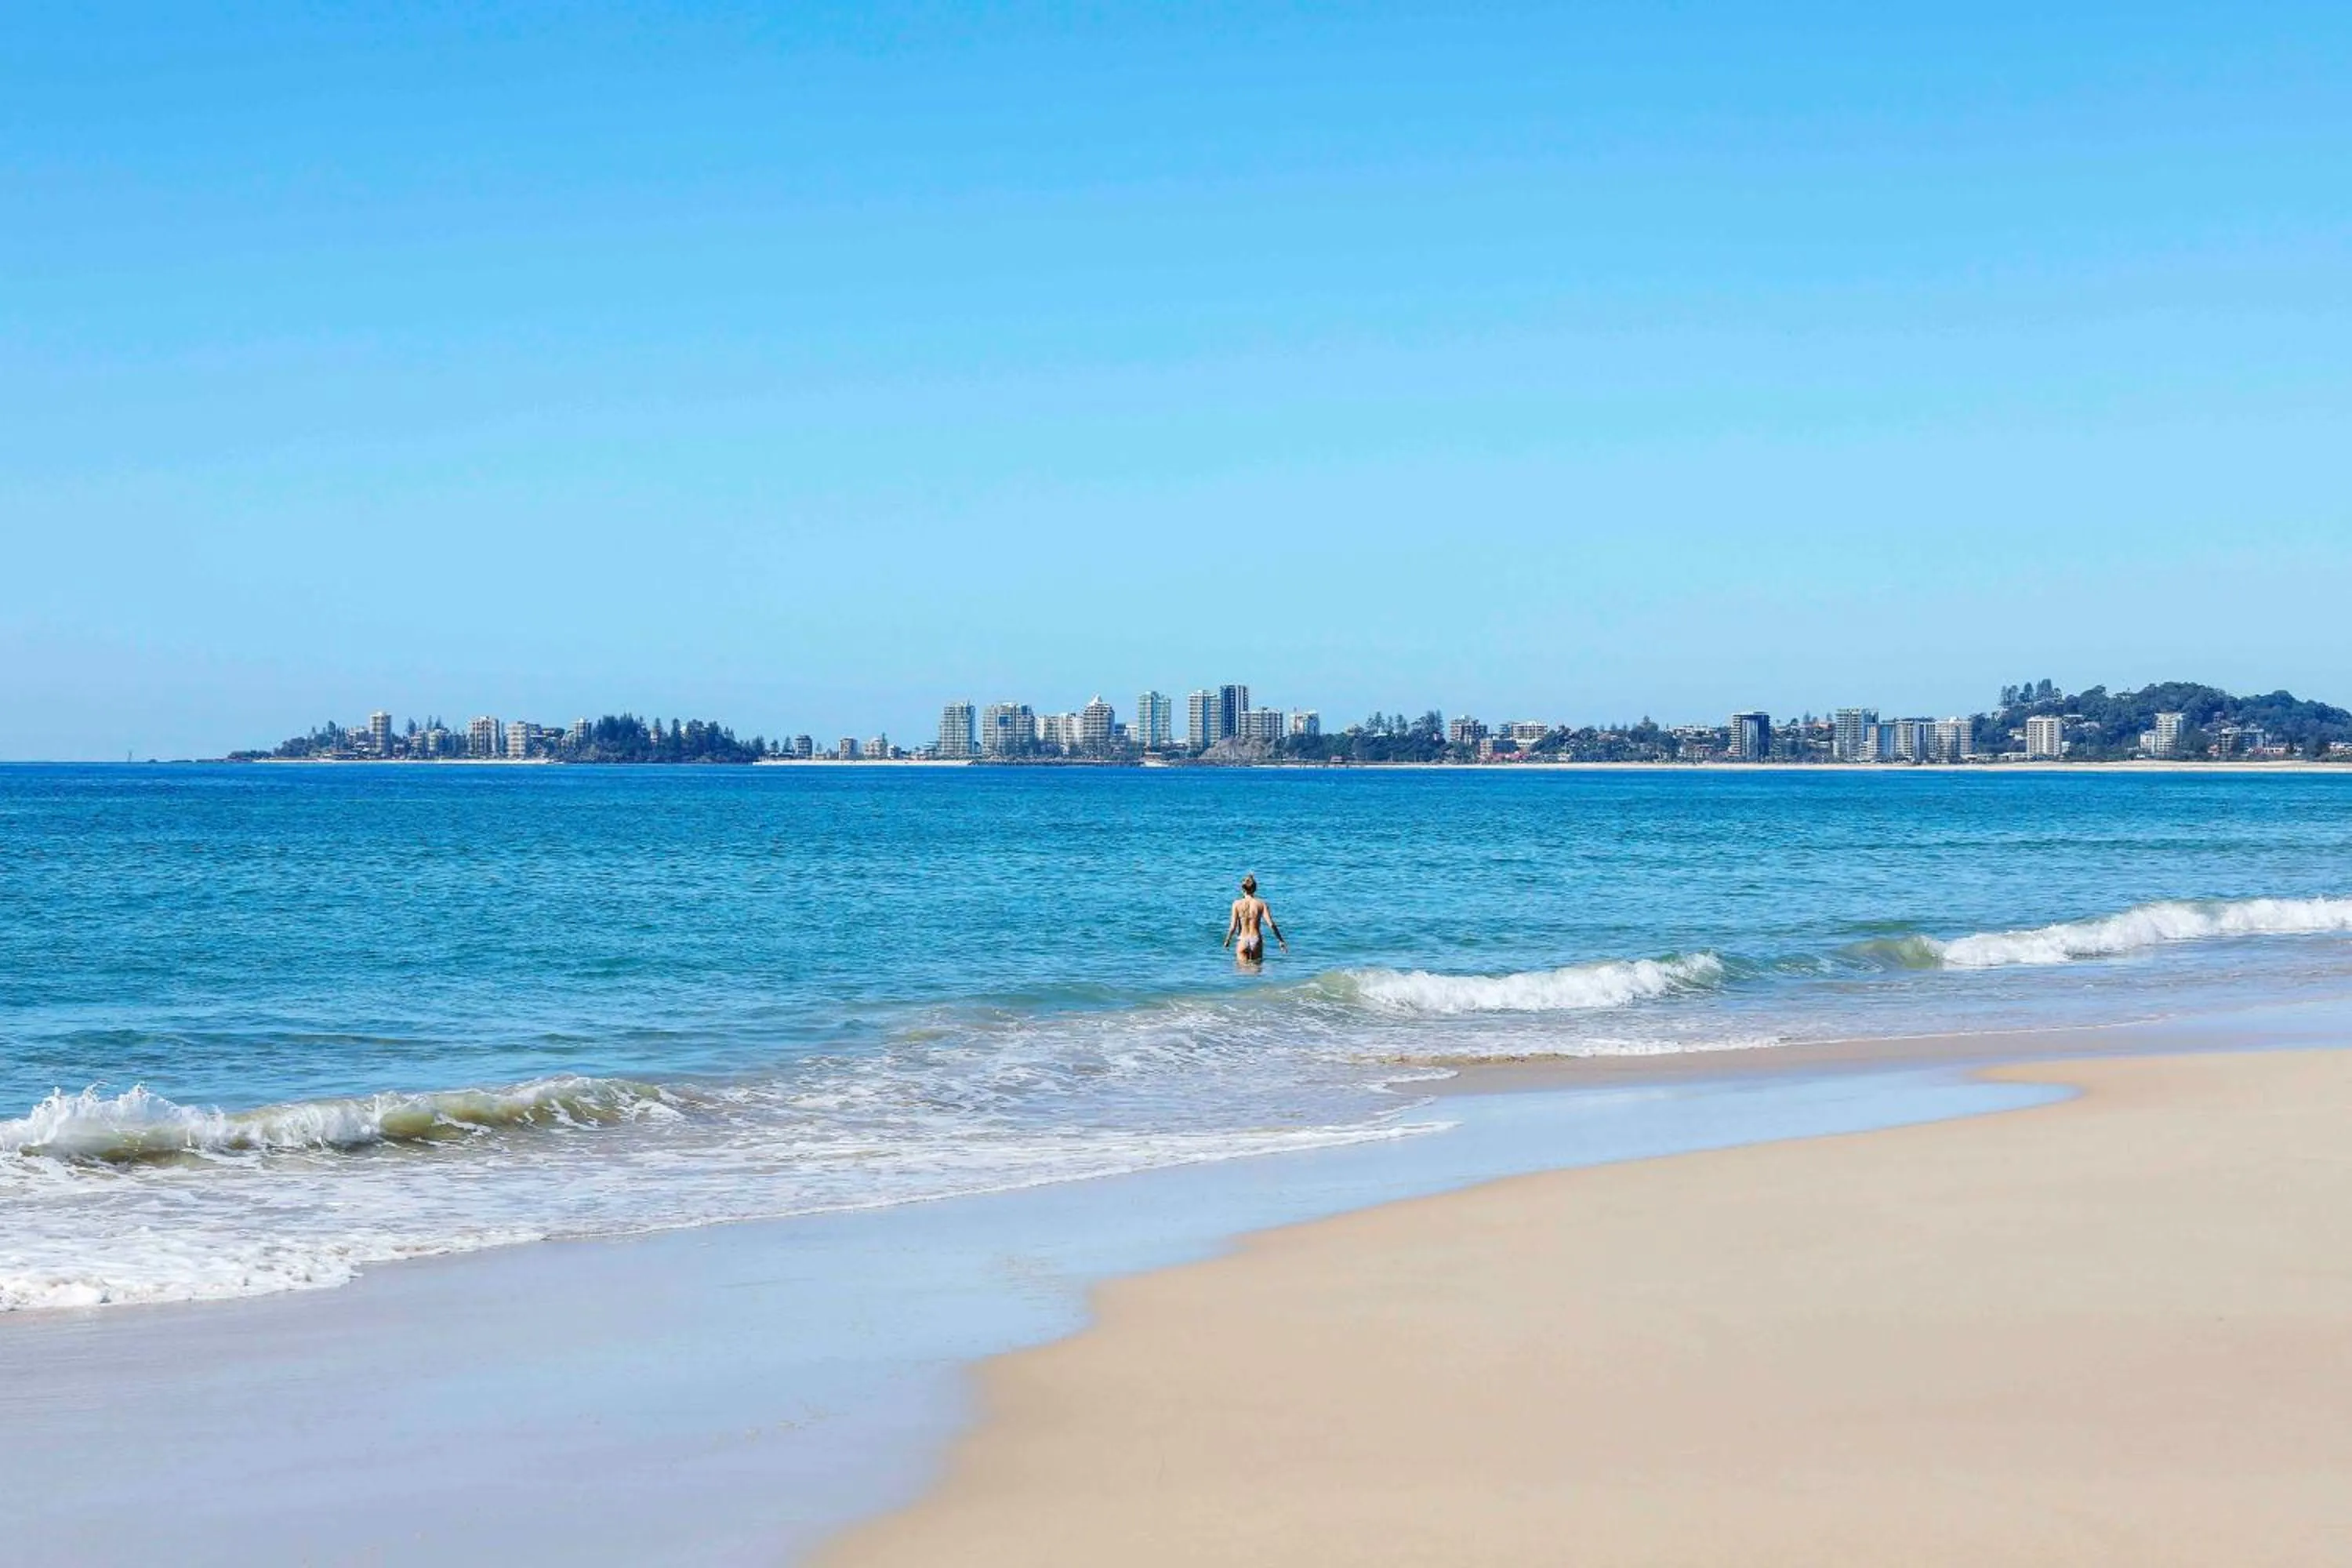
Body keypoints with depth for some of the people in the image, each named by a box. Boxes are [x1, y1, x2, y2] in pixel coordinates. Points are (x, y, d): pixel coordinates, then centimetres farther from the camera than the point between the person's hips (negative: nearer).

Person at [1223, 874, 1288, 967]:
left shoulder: (1237, 904, -3)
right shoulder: (1261, 904, -1)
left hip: (1243, 941, -1)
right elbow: (1271, 924, -5)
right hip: (1256, 940, 1)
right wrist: (1281, 941, 1)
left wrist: (1228, 940, 12)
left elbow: (1233, 926, -4)